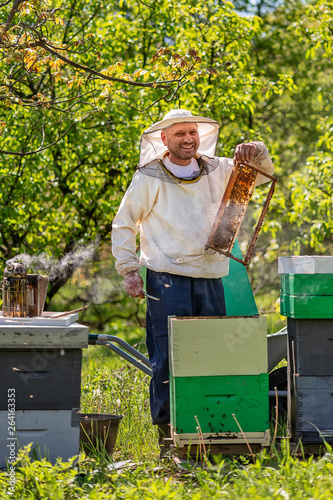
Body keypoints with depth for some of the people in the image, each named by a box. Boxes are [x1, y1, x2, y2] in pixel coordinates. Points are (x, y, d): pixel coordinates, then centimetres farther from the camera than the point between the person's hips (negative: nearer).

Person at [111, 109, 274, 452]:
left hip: (210, 279, 4)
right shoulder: (149, 179, -1)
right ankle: (167, 427, 2)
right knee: (169, 356, -6)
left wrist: (255, 153, -3)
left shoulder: (217, 171, 10)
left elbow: (263, 174, 19)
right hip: (168, 279, -4)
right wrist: (129, 270, -2)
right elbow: (123, 225, 6)